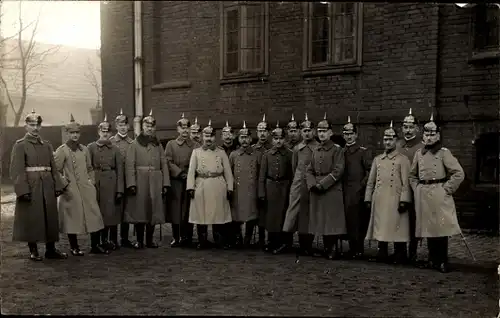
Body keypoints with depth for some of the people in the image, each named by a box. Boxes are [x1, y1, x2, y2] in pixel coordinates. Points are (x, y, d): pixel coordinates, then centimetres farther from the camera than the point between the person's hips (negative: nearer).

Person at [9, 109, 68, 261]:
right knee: (31, 219, 2)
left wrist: (58, 186, 1)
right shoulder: (20, 145, -3)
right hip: (30, 187, -5)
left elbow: (53, 168, 11)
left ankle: (51, 249, 18)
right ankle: (33, 251, 14)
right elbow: (17, 171, -10)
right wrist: (23, 190, -18)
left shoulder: (47, 145, 12)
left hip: (47, 188, 5)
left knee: (50, 218, 8)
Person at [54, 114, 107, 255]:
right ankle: (74, 248, 14)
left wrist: (92, 182, 11)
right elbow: (56, 170, -5)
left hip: (86, 188, 5)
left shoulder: (84, 149, 11)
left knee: (95, 215, 3)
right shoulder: (62, 151, -5)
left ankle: (95, 245, 12)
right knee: (72, 217, 1)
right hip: (71, 190, -5)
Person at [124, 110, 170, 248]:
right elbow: (129, 165, -6)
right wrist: (131, 184, -15)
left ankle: (149, 241, 16)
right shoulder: (134, 144, 2)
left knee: (153, 211, 5)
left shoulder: (158, 145, 14)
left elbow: (164, 165, 9)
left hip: (155, 184, 3)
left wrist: (165, 184, 1)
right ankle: (139, 241, 10)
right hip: (140, 182, -3)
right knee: (139, 211, -1)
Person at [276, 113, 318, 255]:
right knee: (293, 211, 0)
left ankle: (306, 246, 10)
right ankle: (287, 242, 4)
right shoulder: (297, 149, 10)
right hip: (298, 185, 2)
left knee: (309, 213, 2)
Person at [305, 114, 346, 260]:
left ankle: (334, 249, 5)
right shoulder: (316, 150, 15)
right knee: (321, 221, 9)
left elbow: (338, 171, -12)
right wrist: (312, 184, -5)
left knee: (332, 220, -4)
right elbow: (309, 170, 13)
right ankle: (326, 248, 19)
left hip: (332, 191, -6)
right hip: (317, 192, 6)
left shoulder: (337, 149, -4)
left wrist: (322, 184, -16)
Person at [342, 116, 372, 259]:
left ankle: (358, 250, 1)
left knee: (359, 222, -5)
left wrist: (361, 186, -8)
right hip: (345, 192, 4)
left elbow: (370, 171, -2)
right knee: (348, 221, 3)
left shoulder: (364, 151, 2)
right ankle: (354, 249, 10)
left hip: (358, 192, -4)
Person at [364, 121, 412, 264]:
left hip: (395, 200, -4)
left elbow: (406, 182, -5)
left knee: (397, 228, -2)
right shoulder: (377, 159, 14)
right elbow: (370, 181, 14)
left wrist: (404, 200, -13)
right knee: (380, 228, 7)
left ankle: (399, 256, 8)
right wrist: (368, 199, 8)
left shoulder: (403, 159, 1)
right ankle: (382, 254, 16)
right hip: (379, 201, 4)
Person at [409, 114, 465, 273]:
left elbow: (459, 173, -7)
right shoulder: (419, 153, 11)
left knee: (441, 227, -4)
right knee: (427, 227, 8)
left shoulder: (444, 152, -2)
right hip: (423, 195, 4)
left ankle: (443, 261, 5)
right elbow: (412, 175, 21)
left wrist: (447, 189, -9)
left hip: (439, 194, -4)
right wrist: (417, 188, 9)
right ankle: (433, 260, 18)